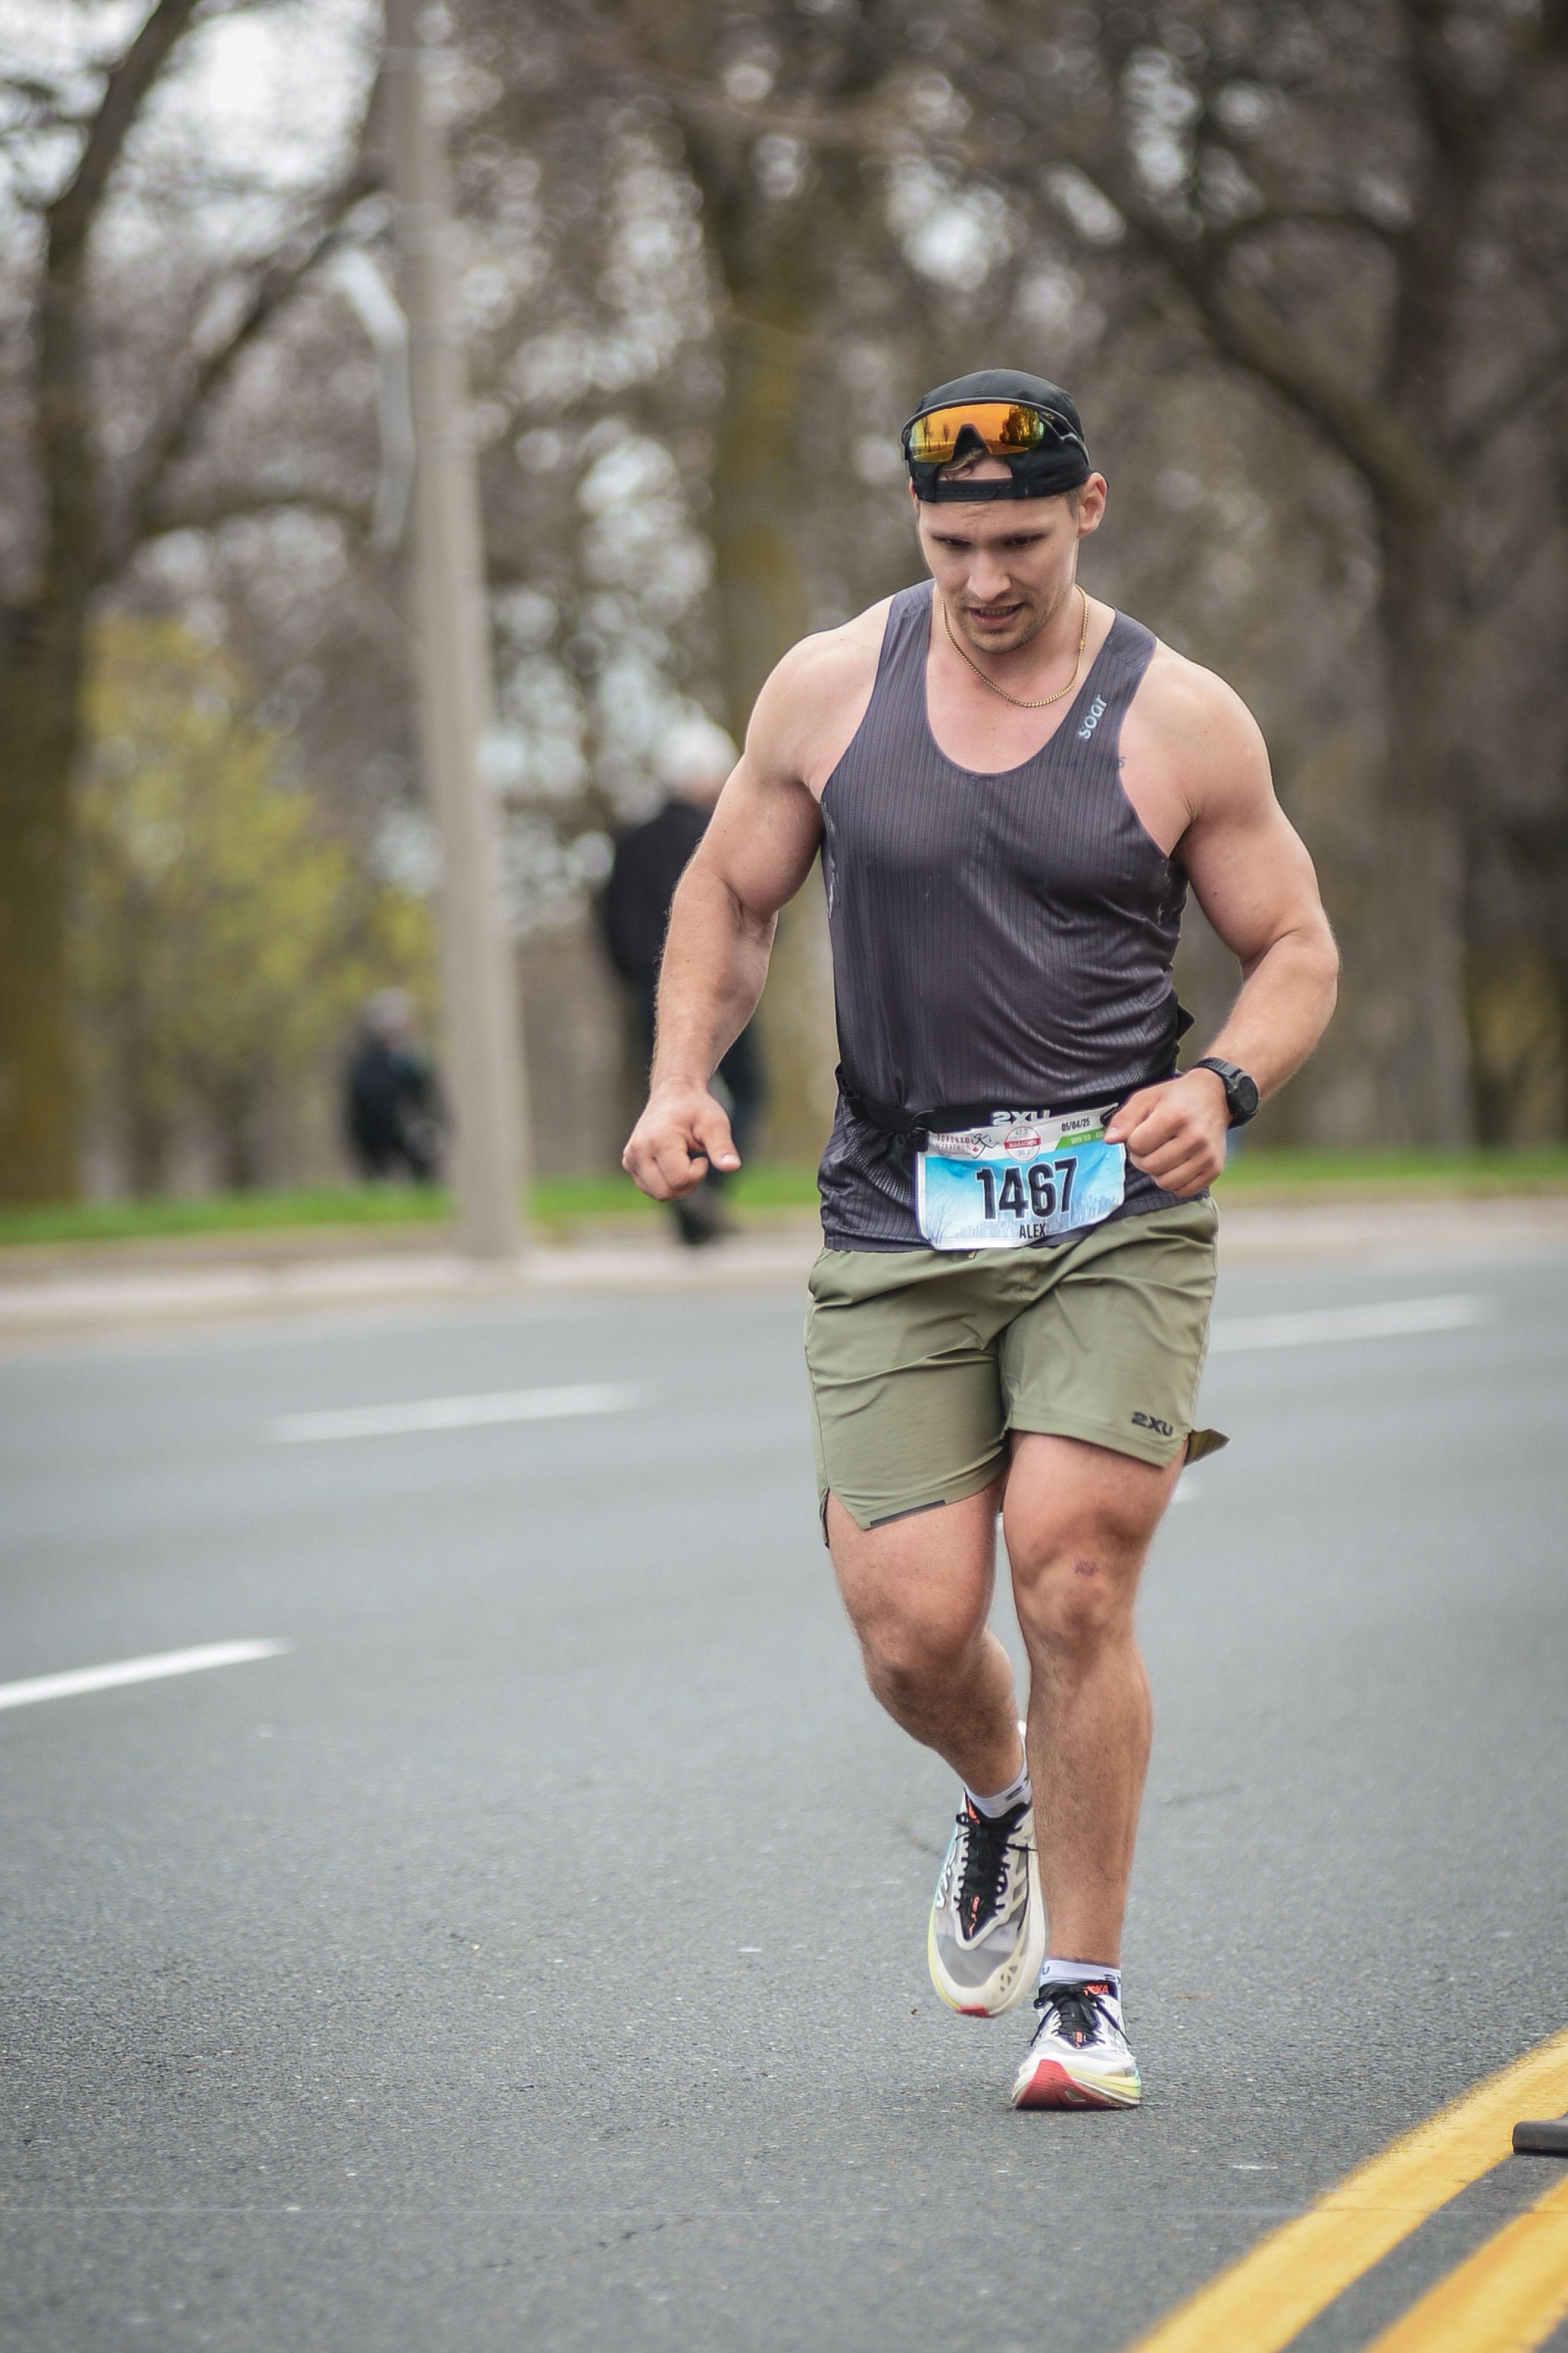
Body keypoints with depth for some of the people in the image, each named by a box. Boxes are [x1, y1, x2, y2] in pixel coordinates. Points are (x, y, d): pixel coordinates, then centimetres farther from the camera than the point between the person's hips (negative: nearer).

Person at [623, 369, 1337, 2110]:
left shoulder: (1180, 720, -1)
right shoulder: (828, 690, 4)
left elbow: (1296, 949, 7)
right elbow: (728, 894, 16)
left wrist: (1223, 1086, -13)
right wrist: (680, 1080, -1)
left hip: (1116, 1215, -2)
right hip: (898, 1229, 2)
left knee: (1073, 1583, -15)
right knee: (913, 1628, -6)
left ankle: (1084, 1995, 0)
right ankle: (1000, 1800, 31)